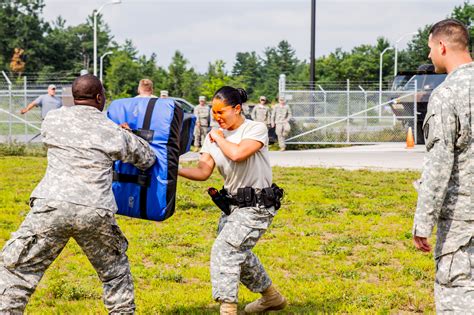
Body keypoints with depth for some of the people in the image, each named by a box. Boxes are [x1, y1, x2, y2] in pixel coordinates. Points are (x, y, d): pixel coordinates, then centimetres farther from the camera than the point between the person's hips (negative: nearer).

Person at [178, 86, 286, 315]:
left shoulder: (256, 129, -13)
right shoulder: (214, 136, 4)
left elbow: (238, 154, -32)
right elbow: (203, 172, -4)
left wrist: (219, 139, -13)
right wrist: (175, 170, -21)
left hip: (256, 207, -8)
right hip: (233, 204, 8)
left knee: (224, 250, -19)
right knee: (239, 253, 20)